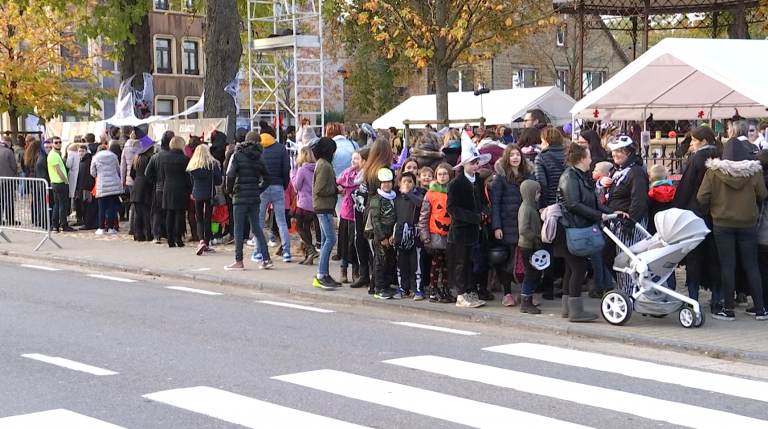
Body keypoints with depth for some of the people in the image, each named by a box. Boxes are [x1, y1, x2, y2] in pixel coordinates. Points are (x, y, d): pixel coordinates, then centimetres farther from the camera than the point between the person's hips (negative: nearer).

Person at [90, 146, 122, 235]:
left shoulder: (95, 158, 3)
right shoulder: (113, 156, 6)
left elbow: (93, 173, 7)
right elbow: (118, 169, 14)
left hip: (102, 186, -1)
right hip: (114, 185, 1)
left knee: (102, 208, 4)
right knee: (112, 207, 4)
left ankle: (101, 228, 2)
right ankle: (110, 228, 3)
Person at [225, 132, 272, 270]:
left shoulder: (237, 156, -4)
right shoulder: (259, 159, 10)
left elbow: (230, 175, -14)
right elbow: (267, 178, 10)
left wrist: (230, 191, -1)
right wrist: (258, 190, 12)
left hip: (240, 197, -5)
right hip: (255, 198, 5)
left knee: (238, 229, 0)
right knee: (257, 228, 10)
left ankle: (239, 261, 1)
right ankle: (266, 259, 6)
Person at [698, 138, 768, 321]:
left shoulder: (713, 172, -9)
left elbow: (702, 198, -11)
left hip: (723, 224, -1)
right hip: (748, 224, 1)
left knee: (727, 266, 3)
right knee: (751, 265, 10)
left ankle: (729, 309, 3)